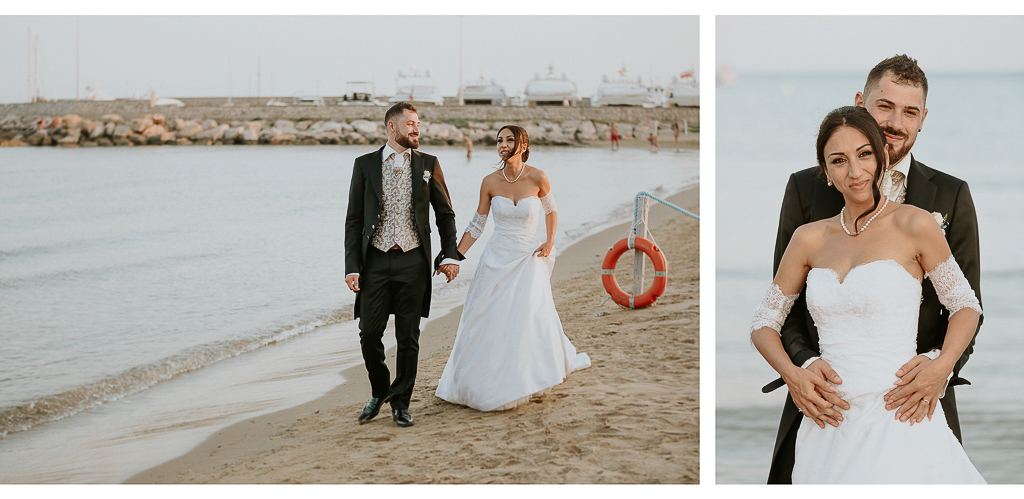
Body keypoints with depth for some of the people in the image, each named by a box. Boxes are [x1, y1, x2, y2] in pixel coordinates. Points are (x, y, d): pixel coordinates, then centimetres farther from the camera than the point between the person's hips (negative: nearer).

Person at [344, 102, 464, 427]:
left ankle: (400, 402, 18)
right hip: (375, 261, 0)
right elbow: (354, 220, 3)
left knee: (408, 337, 4)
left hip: (413, 261, 0)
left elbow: (445, 214, 11)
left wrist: (450, 255, -1)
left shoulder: (428, 165, 6)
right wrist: (352, 267, -4)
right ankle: (379, 391, 24)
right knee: (369, 333, 0)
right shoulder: (365, 165, 4)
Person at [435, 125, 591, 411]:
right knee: (485, 321, 3)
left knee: (532, 317, -13)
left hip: (528, 259, -2)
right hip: (496, 258, 2)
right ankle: (481, 385, 18)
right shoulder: (490, 183, -3)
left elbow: (551, 210, 11)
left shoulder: (537, 178, -8)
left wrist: (550, 241, -3)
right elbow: (476, 225, 5)